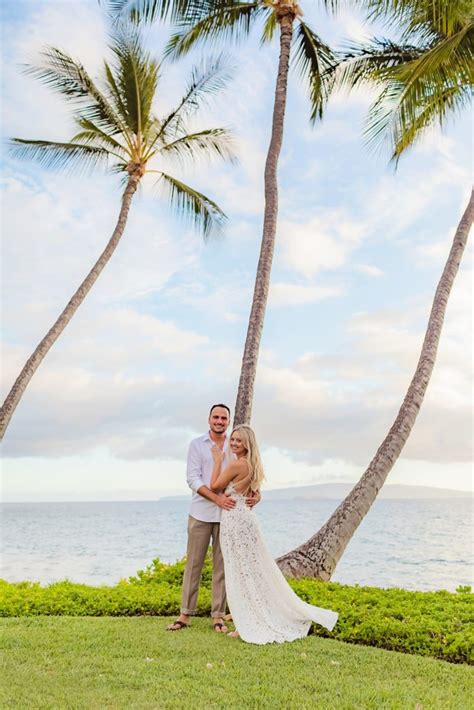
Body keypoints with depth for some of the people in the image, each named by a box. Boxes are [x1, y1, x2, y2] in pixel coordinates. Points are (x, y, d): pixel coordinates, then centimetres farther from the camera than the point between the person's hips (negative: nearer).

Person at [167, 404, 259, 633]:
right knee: (193, 563, 4)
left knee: (221, 565, 6)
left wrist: (256, 494, -17)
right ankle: (185, 614, 14)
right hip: (201, 513, -1)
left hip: (227, 514, 2)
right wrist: (217, 498, -20)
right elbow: (193, 479, -8)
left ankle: (218, 616, 15)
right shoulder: (197, 444, 0)